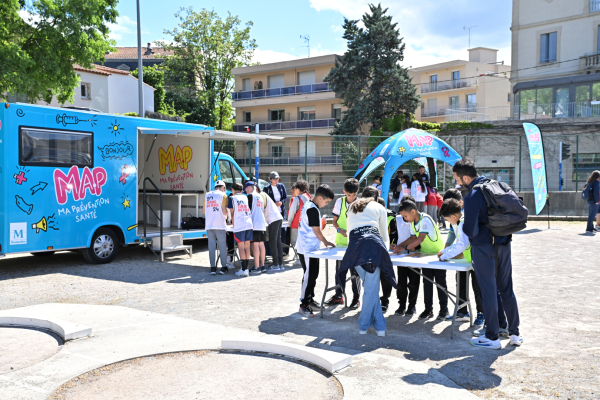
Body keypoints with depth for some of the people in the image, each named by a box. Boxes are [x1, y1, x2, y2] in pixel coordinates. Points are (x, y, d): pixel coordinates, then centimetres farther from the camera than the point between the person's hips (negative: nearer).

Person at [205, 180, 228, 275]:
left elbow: (204, 210, 15)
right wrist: (225, 216, 13)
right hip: (220, 224, -4)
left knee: (211, 246, 5)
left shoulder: (207, 195, 13)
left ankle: (212, 267, 5)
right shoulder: (222, 195, -1)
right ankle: (223, 267, 4)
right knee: (222, 246, 3)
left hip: (209, 224, 4)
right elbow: (224, 210, -7)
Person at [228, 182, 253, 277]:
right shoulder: (246, 197, 16)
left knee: (241, 248, -3)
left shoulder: (232, 198, 4)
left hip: (239, 226, -4)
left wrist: (234, 224, 20)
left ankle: (244, 270, -5)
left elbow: (232, 213, 6)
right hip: (249, 224, 4)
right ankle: (246, 268, 11)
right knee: (247, 247, 8)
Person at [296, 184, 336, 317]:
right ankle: (303, 306, -2)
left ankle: (310, 299, 30)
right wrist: (326, 242, -3)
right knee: (309, 276, -7)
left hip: (311, 248, 11)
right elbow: (316, 230, -17)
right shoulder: (313, 210, -20)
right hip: (307, 249, -11)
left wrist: (323, 241, 17)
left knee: (313, 274, 18)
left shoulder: (308, 206, 12)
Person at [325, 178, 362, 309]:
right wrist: (340, 230, -12)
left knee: (355, 271, 2)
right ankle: (338, 296, 24)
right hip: (341, 242, 3)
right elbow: (334, 221, 7)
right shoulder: (340, 202, 1)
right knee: (340, 269, 11)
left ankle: (356, 298, 14)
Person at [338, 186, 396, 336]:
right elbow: (384, 234, 28)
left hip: (355, 245, 2)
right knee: (372, 288, 2)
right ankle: (364, 325, 5)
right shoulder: (379, 207, 24)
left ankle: (379, 325, 10)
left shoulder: (352, 207, 32)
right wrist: (386, 247, 46)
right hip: (374, 242, -2)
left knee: (370, 286, 10)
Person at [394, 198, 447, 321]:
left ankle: (444, 309, 12)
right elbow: (413, 237, 9)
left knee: (440, 283, 2)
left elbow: (420, 239, -33)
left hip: (438, 254, -8)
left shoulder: (425, 220, -26)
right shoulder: (412, 222, 1)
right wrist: (399, 246, -3)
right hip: (425, 255, 8)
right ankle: (428, 309, 15)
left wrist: (405, 248, -30)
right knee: (427, 283, 8)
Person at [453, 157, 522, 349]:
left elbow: (471, 231, -21)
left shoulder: (472, 197, -19)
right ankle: (515, 333, 24)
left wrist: (463, 225, -1)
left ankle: (492, 338, 13)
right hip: (503, 244, 7)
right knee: (506, 289, 16)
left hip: (484, 248, -7)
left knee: (488, 292, 3)